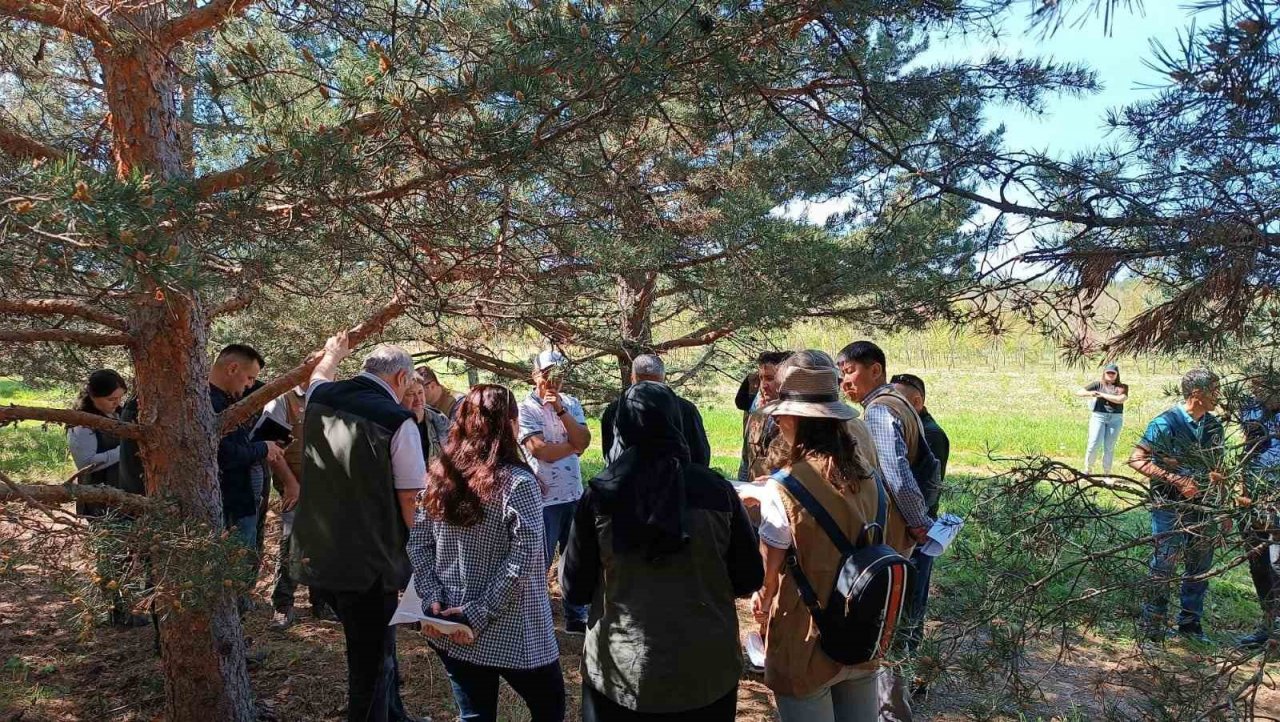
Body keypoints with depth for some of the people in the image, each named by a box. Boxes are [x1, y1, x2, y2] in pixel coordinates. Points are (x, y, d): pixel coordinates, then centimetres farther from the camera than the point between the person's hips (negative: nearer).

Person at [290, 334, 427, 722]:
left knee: (374, 643, 24)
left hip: (317, 553, 8)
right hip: (369, 562, -7)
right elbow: (411, 502, -16)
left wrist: (333, 354, 47)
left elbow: (318, 376, 27)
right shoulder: (398, 421, -18)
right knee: (372, 661, 8)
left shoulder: (320, 398, 1)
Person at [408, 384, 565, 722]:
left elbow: (417, 542, 3)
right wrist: (480, 614, -16)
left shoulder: (441, 475, 2)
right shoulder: (517, 483, -16)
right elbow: (524, 559, -21)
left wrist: (431, 599, -2)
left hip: (450, 629, 6)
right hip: (510, 631, -5)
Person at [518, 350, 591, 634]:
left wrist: (560, 409, -16)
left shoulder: (571, 404, 6)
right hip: (543, 498, -5)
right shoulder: (526, 409, -10)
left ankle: (576, 617, 28)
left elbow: (584, 440, -7)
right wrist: (574, 445, -6)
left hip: (574, 495, 6)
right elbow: (541, 450, -19)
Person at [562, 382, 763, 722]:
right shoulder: (718, 490, -10)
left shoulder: (599, 495, -12)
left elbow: (574, 589, -3)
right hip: (707, 672, 1)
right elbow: (749, 580, -1)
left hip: (620, 674, -1)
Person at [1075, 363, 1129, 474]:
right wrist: (1089, 393, -16)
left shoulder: (1122, 387, 8)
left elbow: (1121, 399, -11)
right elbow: (1078, 392, 5)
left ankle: (1106, 473, 11)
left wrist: (1102, 394, -10)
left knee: (1109, 447, 3)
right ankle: (1088, 469, 8)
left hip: (1115, 419, 1)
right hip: (1098, 416, -1)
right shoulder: (1098, 384, 8)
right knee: (1094, 444, -9)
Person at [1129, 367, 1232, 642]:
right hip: (1170, 508, -6)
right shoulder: (1166, 423, -14)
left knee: (1200, 568, 13)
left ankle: (1190, 623, 27)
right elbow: (1137, 459, -17)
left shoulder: (1214, 426, 7)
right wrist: (1176, 480, -22)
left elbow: (1217, 468, 19)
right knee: (1164, 567, -4)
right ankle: (1152, 626, 8)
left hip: (1203, 507, 7)